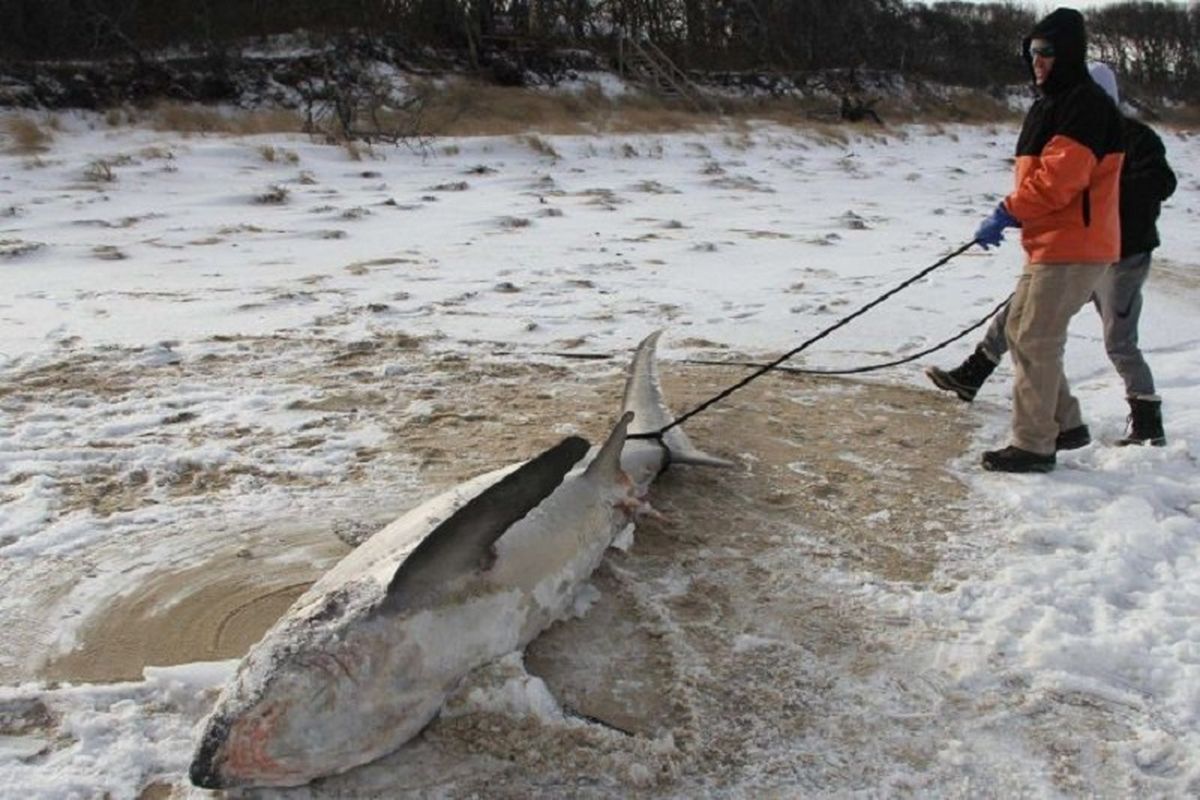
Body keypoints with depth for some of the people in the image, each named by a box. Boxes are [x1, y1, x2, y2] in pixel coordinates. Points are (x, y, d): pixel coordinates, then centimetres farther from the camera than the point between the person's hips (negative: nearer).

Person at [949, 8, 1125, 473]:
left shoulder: (1087, 105, -14)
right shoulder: (1049, 105, 18)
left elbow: (1059, 177, -24)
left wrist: (1008, 213, -19)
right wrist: (1012, 217, 12)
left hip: (1073, 248, -10)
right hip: (1046, 244, 10)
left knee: (1035, 341, -7)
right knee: (1019, 329, 15)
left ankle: (1033, 446, 2)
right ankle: (1065, 422, 26)